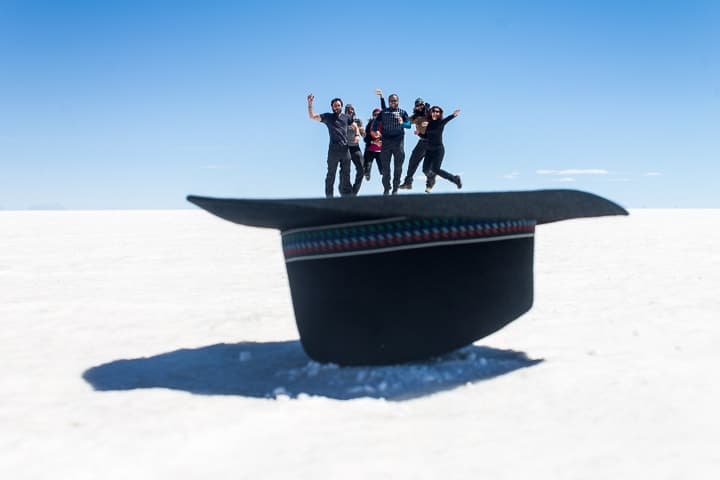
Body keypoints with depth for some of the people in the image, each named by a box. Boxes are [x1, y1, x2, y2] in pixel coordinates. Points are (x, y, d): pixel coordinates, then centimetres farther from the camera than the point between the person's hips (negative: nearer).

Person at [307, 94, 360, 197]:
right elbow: (312, 116, -1)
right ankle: (329, 196, 5)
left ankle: (346, 194, 14)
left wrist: (357, 135, 3)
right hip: (333, 150, -2)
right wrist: (309, 104, -12)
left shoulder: (346, 117, 14)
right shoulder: (328, 117, 6)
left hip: (345, 149, 3)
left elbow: (355, 127, 24)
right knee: (331, 174, 1)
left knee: (346, 174, 7)